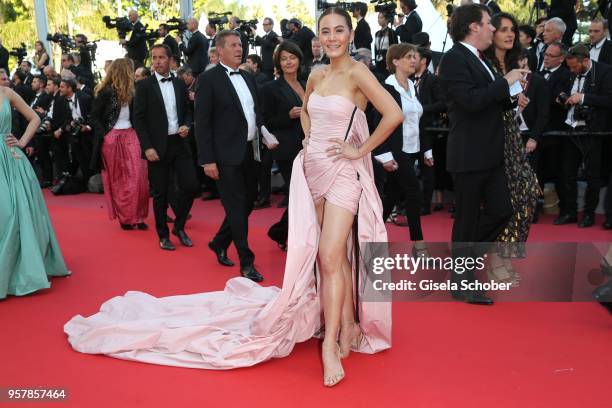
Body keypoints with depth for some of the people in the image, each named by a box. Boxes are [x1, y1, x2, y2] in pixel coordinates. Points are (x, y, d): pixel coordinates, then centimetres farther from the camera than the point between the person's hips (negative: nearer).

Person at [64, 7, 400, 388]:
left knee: (330, 257, -10)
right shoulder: (317, 74, 9)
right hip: (313, 168, 6)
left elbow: (394, 114, -14)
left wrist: (362, 150, -10)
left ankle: (330, 345, -2)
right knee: (334, 255, 10)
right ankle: (347, 326, 21)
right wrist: (309, 139, 9)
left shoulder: (357, 72, -7)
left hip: (343, 172, -5)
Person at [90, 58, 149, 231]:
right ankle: (125, 217, 15)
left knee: (138, 177, -4)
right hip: (112, 139, -5)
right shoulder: (106, 92, -8)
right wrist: (105, 137, -14)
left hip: (130, 136, 5)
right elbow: (94, 118, -7)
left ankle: (136, 216, 5)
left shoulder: (129, 92, 9)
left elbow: (134, 115, 9)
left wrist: (138, 132, -6)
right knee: (117, 180, 6)